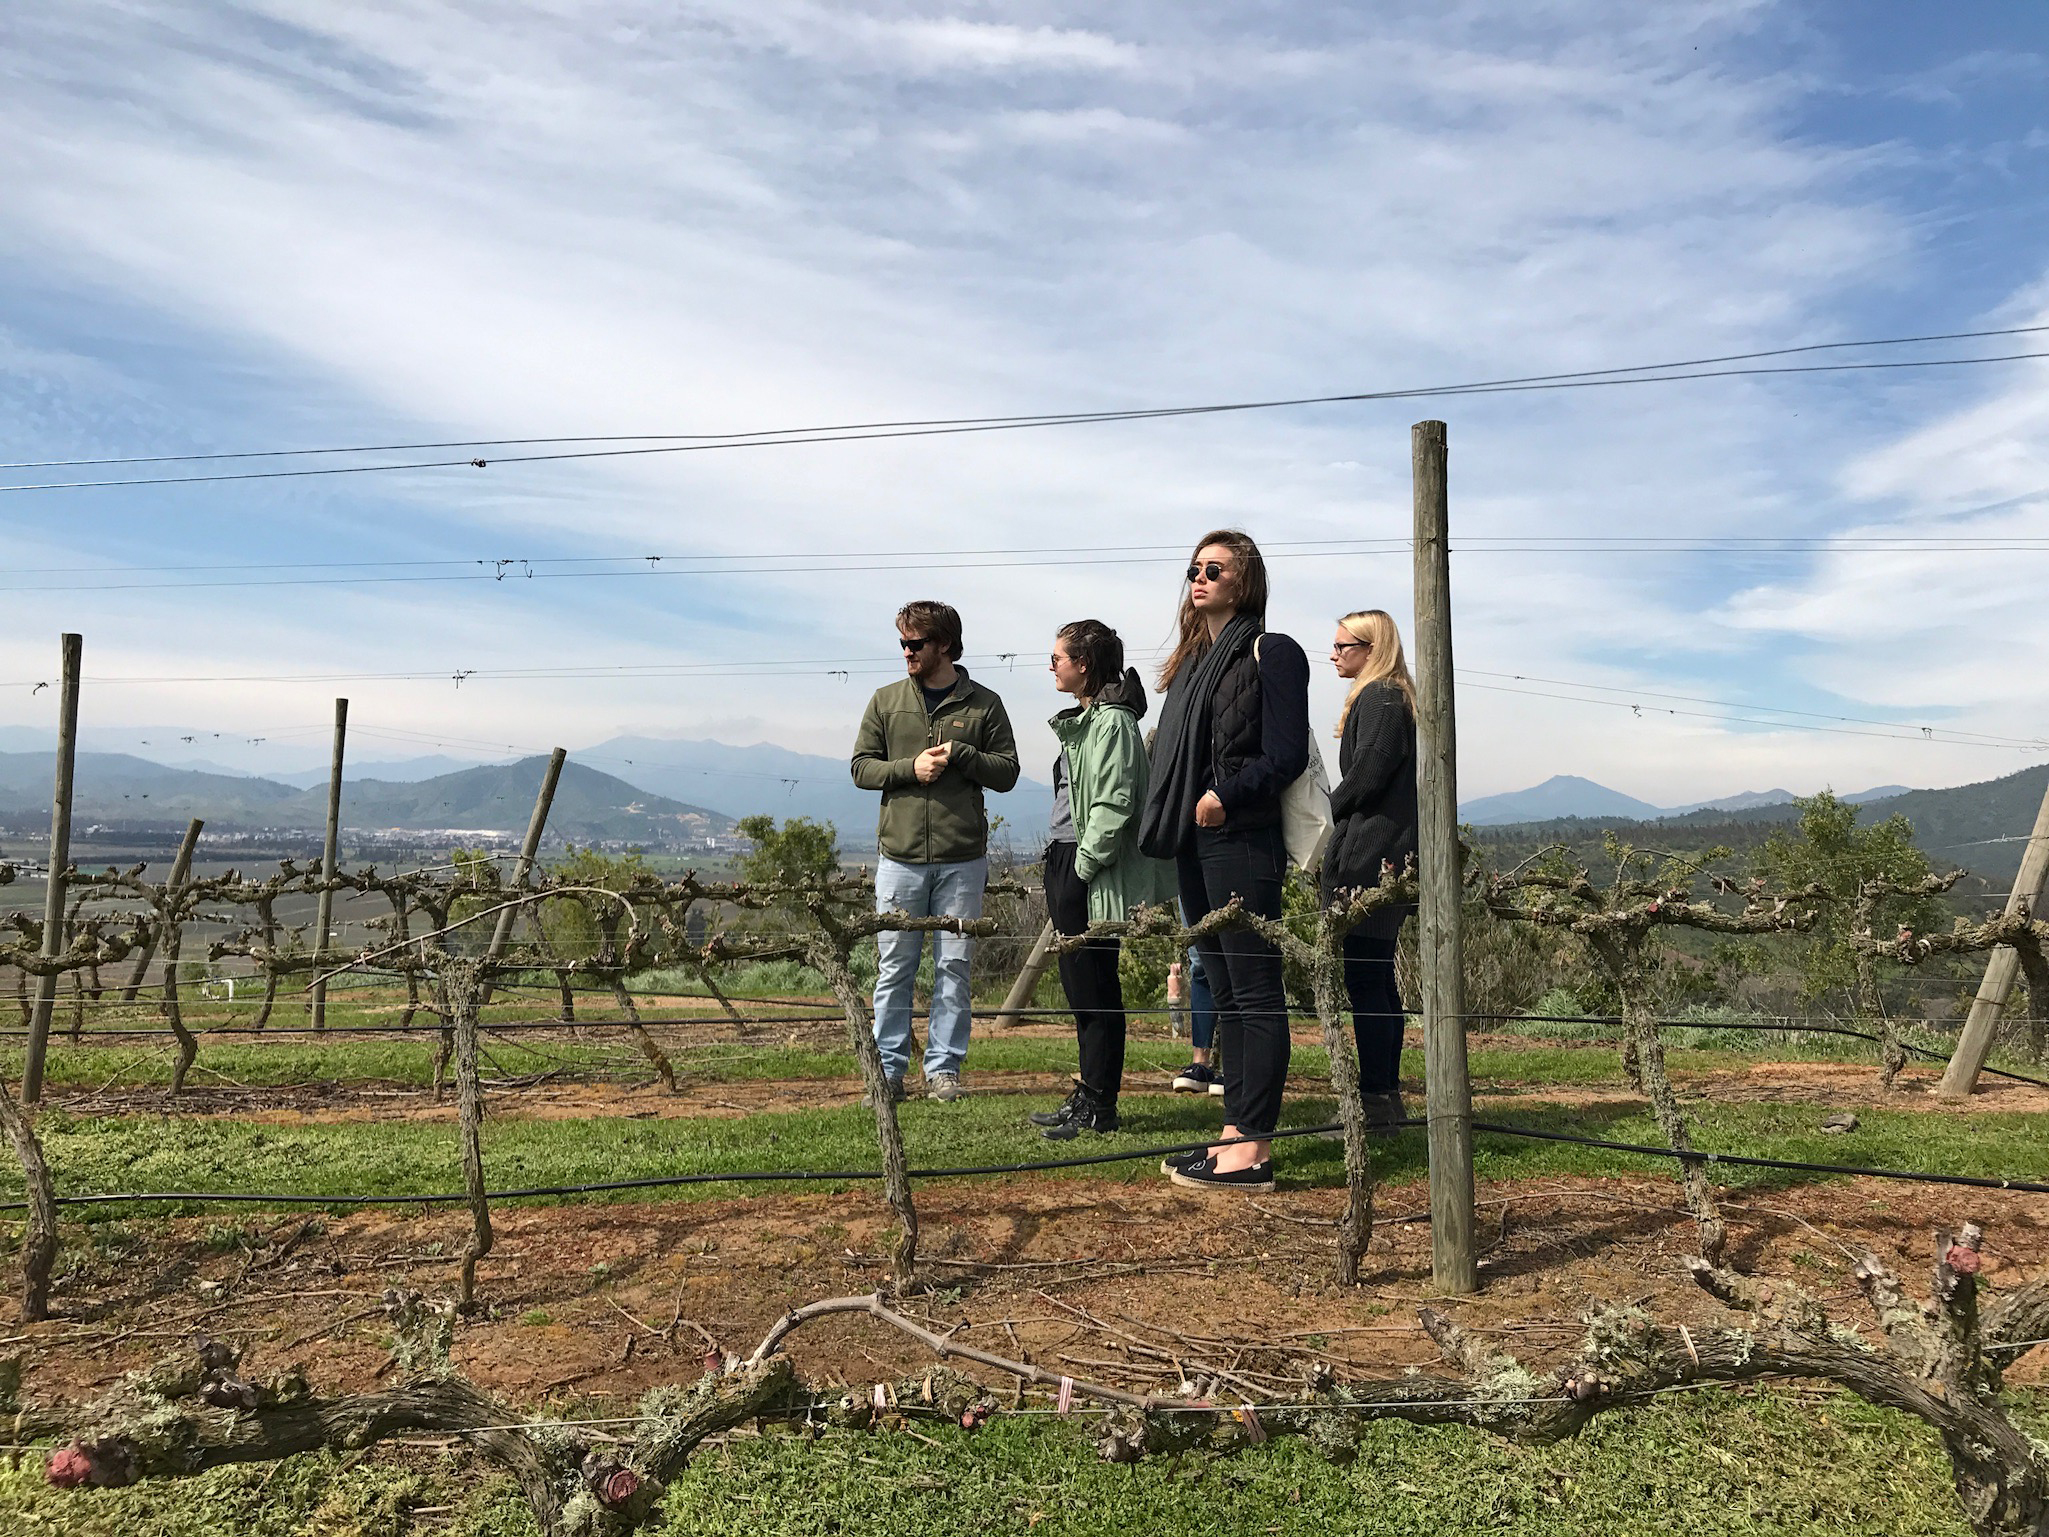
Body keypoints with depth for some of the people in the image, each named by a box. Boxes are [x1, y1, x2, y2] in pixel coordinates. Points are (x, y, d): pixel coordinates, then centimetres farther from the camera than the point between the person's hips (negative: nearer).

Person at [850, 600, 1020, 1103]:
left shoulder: (983, 704, 5)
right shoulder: (886, 701, 9)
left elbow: (1007, 773, 4)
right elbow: (861, 767, 7)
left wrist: (960, 754, -12)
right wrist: (910, 767, -9)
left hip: (962, 858, -1)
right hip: (899, 855, 1)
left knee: (954, 967, 4)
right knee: (894, 967, 3)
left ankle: (943, 1070, 13)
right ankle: (888, 1068, 12)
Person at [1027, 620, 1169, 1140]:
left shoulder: (1113, 721, -13)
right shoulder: (1081, 721, 18)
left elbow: (1114, 804, -20)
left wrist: (1085, 864, -19)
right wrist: (1061, 866, 17)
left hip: (1092, 875, -10)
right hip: (1066, 864, 10)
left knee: (1095, 989, -3)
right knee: (1079, 987, 13)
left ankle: (1099, 1107, 5)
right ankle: (1087, 1099, 22)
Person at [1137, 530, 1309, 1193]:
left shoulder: (1269, 653, -4)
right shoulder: (1192, 660, 19)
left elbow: (1287, 756, -11)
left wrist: (1225, 797, -18)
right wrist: (1173, 820, 8)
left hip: (1241, 843, -8)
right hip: (1195, 845, 8)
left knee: (1255, 993, -4)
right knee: (1224, 993, 11)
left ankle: (1254, 1150, -1)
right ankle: (1233, 1135, 17)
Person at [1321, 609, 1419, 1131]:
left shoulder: (1378, 698, -10)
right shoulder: (1394, 698, 21)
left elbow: (1365, 776, -19)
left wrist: (1325, 815, -4)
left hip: (1368, 856, -11)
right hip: (1391, 854, 11)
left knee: (1363, 976, -9)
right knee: (1378, 975, 12)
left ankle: (1376, 1098, -6)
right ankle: (1388, 1095, 18)